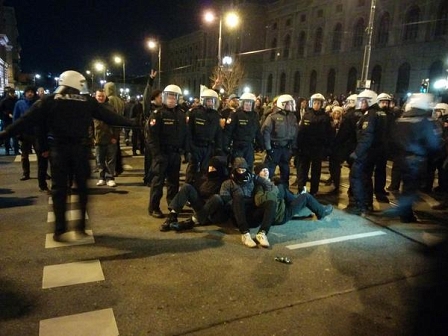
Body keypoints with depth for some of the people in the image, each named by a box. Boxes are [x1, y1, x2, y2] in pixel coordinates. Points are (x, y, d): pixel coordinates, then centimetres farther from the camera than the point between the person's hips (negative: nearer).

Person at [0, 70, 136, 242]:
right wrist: (132, 123, 11)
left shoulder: (49, 100, 1)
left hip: (58, 149, 0)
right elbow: (110, 116, 4)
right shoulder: (88, 101, 1)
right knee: (83, 187, 10)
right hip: (80, 149, 0)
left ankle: (60, 230, 7)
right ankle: (81, 227, 13)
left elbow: (27, 119, -2)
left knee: (59, 189, 7)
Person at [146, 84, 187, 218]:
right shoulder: (158, 113, -8)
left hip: (176, 153, 6)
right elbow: (151, 135, -15)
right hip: (162, 153, -6)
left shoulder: (181, 114, 12)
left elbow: (185, 133, 14)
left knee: (174, 180, 14)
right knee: (158, 180, -1)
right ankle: (153, 208, 9)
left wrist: (185, 149, 5)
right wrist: (157, 153, -19)